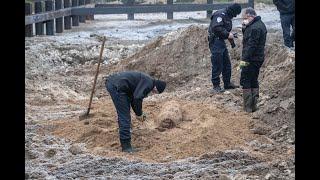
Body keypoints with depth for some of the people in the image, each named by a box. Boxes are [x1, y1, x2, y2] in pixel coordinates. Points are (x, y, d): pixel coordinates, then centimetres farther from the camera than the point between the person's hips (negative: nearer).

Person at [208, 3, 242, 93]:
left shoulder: (227, 16, 16)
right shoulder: (220, 14, -17)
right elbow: (216, 27, -27)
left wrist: (229, 35, 7)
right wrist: (227, 34, -22)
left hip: (221, 41, 11)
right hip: (215, 42, -11)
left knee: (227, 64, 16)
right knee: (217, 65, -7)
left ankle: (227, 83, 26)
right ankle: (216, 87, -2)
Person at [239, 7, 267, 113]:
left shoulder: (255, 28, -21)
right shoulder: (259, 24, 13)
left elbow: (251, 45, -25)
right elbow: (247, 39, 18)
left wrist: (244, 59, -24)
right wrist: (244, 28, 1)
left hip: (251, 60, -11)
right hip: (258, 58, 11)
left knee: (245, 81, -5)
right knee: (253, 81, 16)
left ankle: (248, 107, -6)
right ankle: (253, 105, 22)